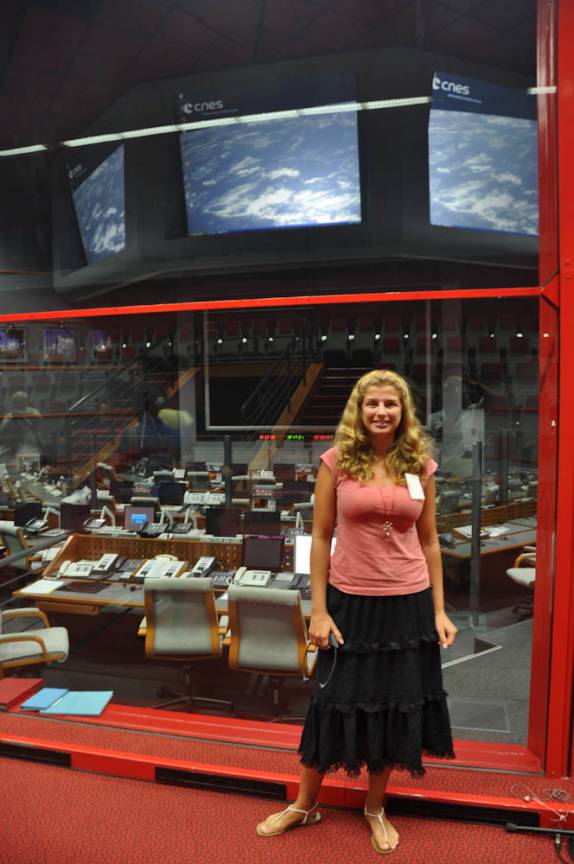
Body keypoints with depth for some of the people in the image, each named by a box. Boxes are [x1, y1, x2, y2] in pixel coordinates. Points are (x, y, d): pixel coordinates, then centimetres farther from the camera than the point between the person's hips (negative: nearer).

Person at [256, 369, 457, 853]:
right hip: (350, 601, -2)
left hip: (408, 603, 2)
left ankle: (376, 809, 39)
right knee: (335, 702, 11)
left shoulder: (420, 465, 1)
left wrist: (439, 610, 4)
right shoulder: (337, 461, -5)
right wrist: (318, 610, -5)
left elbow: (428, 541, 6)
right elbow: (321, 537, -3)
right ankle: (305, 805, 36)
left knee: (396, 705, 15)